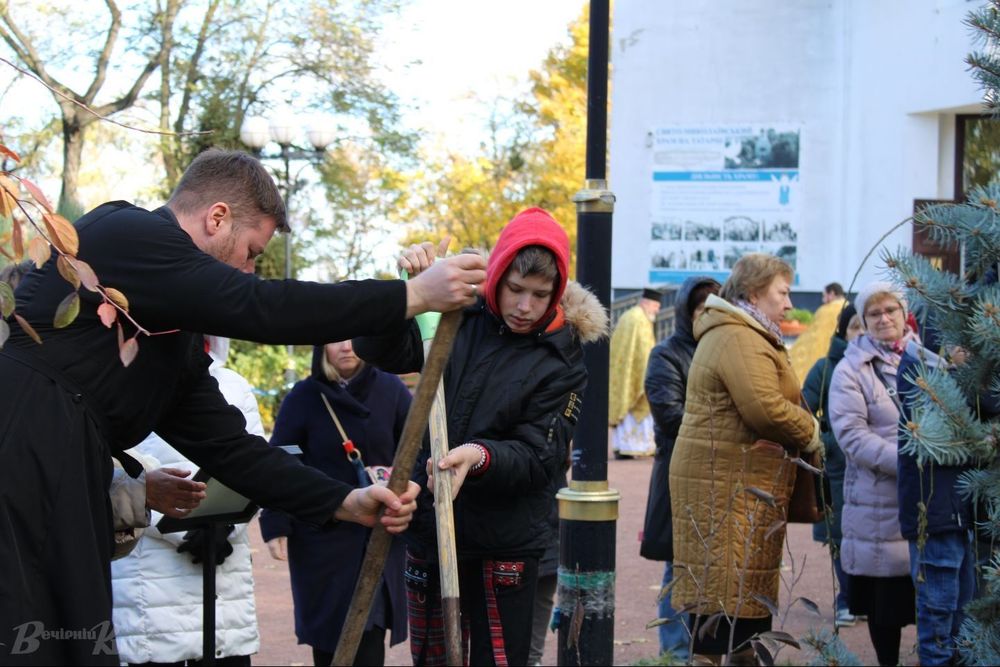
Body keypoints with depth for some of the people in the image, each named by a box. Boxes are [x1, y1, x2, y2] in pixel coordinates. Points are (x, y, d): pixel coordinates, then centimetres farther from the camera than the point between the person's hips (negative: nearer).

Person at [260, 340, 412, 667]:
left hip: (381, 538, 1)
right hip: (321, 538, -1)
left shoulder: (391, 389, 2)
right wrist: (275, 525, -8)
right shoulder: (303, 397, -1)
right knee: (328, 640, 5)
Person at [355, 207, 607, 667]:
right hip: (429, 526, 3)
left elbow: (539, 456, -12)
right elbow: (378, 351, -7)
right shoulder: (459, 322, 0)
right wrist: (410, 287, -22)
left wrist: (480, 457, -32)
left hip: (505, 542, -3)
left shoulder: (562, 360, -7)